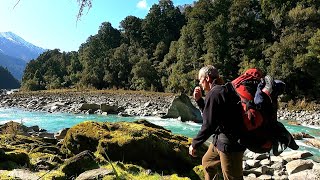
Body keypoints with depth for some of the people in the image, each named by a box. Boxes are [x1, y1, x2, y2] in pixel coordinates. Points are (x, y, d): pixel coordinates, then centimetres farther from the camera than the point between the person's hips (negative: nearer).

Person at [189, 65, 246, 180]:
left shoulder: (213, 94, -20)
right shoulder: (220, 90, 11)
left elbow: (208, 125, -22)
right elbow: (210, 114, 21)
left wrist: (194, 144, -12)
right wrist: (199, 100, 10)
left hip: (229, 143, -10)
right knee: (207, 162, 27)